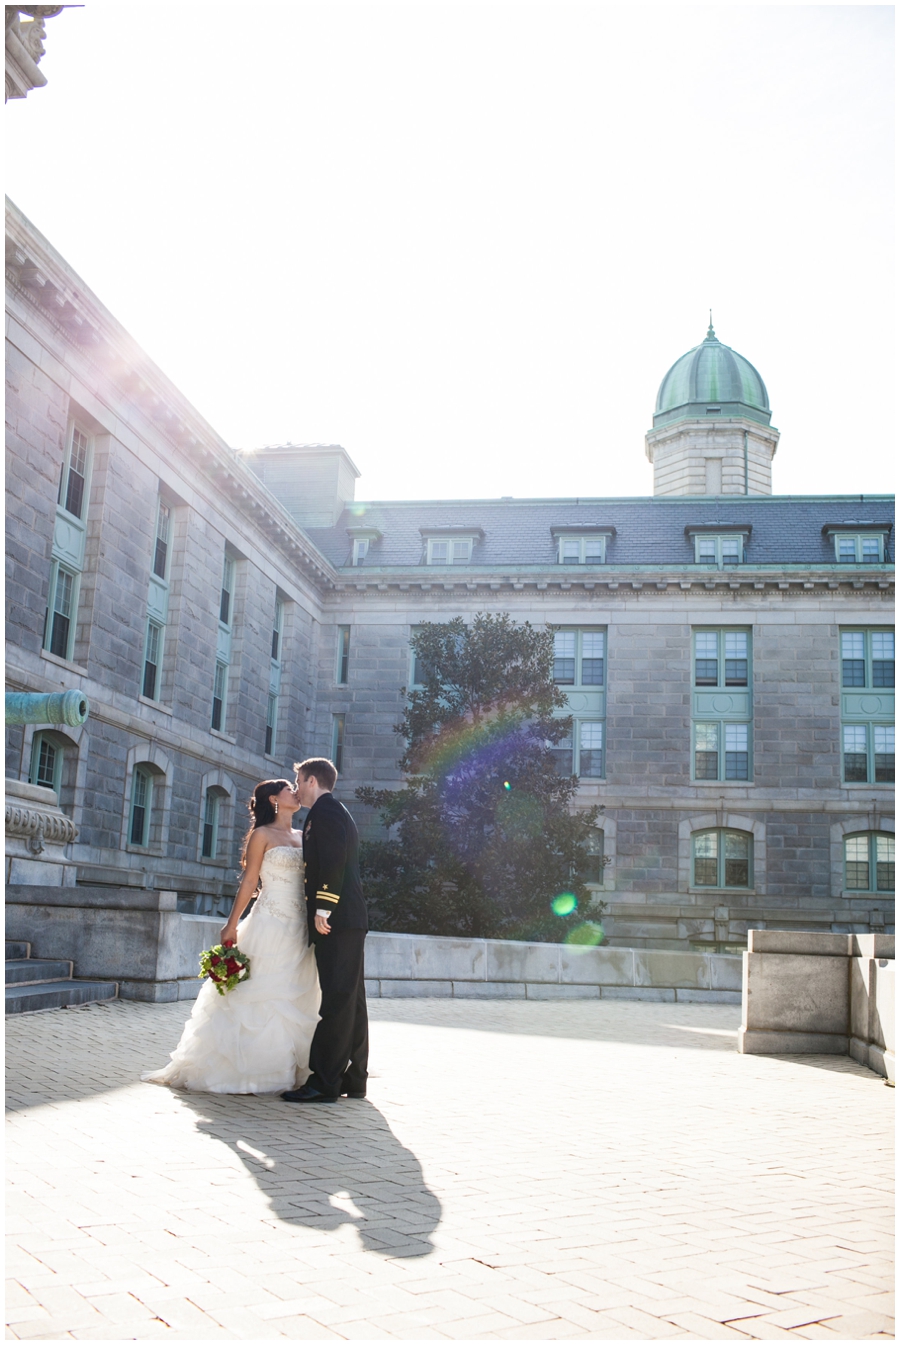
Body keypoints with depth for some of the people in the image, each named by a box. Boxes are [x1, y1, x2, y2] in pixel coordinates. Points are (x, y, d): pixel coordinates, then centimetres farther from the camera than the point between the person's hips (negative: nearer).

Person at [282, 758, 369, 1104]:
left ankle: (325, 1082, -12)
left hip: (335, 919, -11)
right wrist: (325, 909, 24)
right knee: (350, 1001, 10)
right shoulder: (336, 813, 25)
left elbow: (333, 860, -19)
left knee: (337, 1000, -11)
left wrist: (323, 908, -21)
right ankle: (353, 1079, 15)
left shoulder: (325, 810, -7)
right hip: (348, 920, 11)